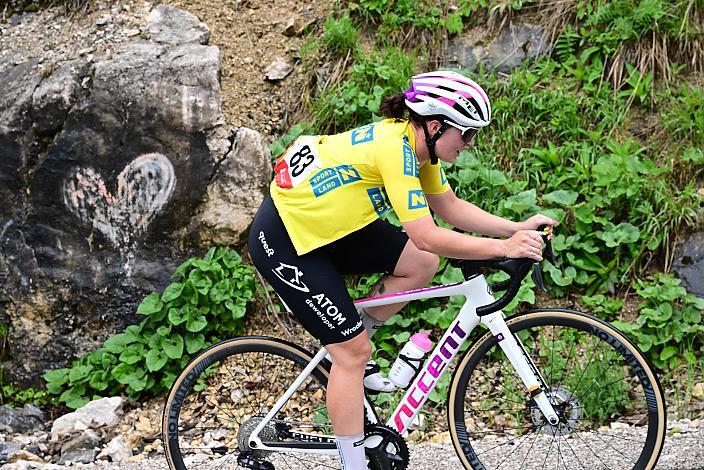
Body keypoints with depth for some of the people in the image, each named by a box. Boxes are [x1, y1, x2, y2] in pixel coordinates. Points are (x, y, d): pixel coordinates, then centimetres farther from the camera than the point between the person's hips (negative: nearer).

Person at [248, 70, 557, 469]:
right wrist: (503, 248, -28)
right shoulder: (394, 148, -29)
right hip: (283, 240, -9)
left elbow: (451, 207, 7)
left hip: (328, 224, 9)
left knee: (422, 265, 0)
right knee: (354, 349, -7)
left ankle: (343, 351, 13)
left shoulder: (416, 142, -2)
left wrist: (517, 229, -3)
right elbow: (426, 236, -32)